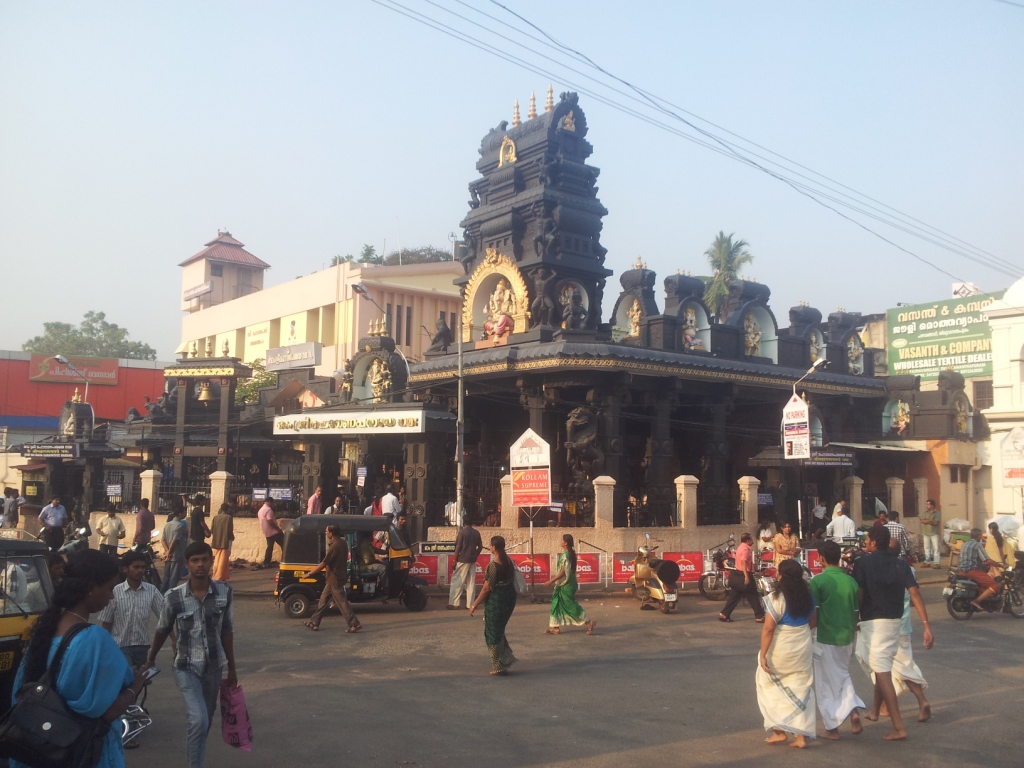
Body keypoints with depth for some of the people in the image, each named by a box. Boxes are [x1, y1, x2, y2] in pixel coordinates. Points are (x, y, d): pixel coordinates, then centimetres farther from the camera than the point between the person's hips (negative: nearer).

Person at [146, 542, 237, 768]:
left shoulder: (224, 592, -9)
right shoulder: (174, 597, -14)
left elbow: (227, 632, 2)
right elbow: (162, 631, 4)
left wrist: (232, 668, 7)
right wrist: (150, 660, 16)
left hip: (214, 667, 3)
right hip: (186, 668, -3)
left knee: (205, 722, 17)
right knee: (198, 720, -17)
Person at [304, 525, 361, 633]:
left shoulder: (335, 546, -23)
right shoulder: (342, 543, 6)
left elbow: (324, 564, -21)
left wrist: (310, 574, -14)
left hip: (335, 579, -10)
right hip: (334, 578, 10)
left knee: (341, 602, -4)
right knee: (324, 600, 15)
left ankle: (355, 624, 0)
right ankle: (314, 622, 23)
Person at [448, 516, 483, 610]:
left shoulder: (462, 532, -10)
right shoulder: (477, 533, 7)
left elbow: (458, 547, -12)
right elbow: (480, 546, 8)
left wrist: (455, 560, -7)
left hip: (463, 560, -5)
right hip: (473, 560, 5)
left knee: (457, 581, -1)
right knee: (471, 582, 8)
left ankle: (453, 603, -3)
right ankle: (470, 604, 8)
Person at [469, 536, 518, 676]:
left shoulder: (493, 565, -21)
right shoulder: (510, 561, 1)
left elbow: (486, 589, -19)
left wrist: (474, 605, -11)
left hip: (495, 601, -8)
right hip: (509, 598, 8)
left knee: (493, 633, 7)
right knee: (499, 630, 23)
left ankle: (499, 667, 13)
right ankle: (507, 658, 19)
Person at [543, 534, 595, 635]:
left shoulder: (565, 555, -20)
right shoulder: (570, 553, 9)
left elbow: (563, 572, -23)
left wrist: (551, 581, -20)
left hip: (566, 585, -10)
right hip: (565, 584, 10)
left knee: (571, 605, -3)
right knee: (556, 604, 11)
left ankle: (588, 623, 3)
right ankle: (554, 627, 14)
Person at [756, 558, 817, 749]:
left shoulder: (776, 598, -18)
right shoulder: (808, 596, 0)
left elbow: (768, 629, -20)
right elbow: (812, 622, 13)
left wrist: (763, 655, -16)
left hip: (780, 651, -5)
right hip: (803, 649, 5)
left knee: (771, 687, 14)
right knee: (801, 690, 12)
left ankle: (779, 731, 15)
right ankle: (801, 736, 12)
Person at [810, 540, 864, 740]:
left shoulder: (818, 581, -13)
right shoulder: (851, 581, 1)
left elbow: (812, 612, -13)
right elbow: (855, 614, 8)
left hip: (825, 639, -5)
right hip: (846, 639, 5)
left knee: (825, 685, 8)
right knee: (843, 676, 24)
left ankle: (832, 728, 12)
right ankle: (853, 710, 2)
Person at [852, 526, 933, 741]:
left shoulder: (862, 563, -10)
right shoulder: (900, 564, 3)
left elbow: (858, 595, -15)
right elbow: (915, 593, -6)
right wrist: (927, 625, -7)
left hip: (873, 622, -6)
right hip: (895, 621, 6)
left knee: (883, 673, -4)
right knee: (884, 666, 23)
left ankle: (898, 727, -6)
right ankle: (875, 710, 39)